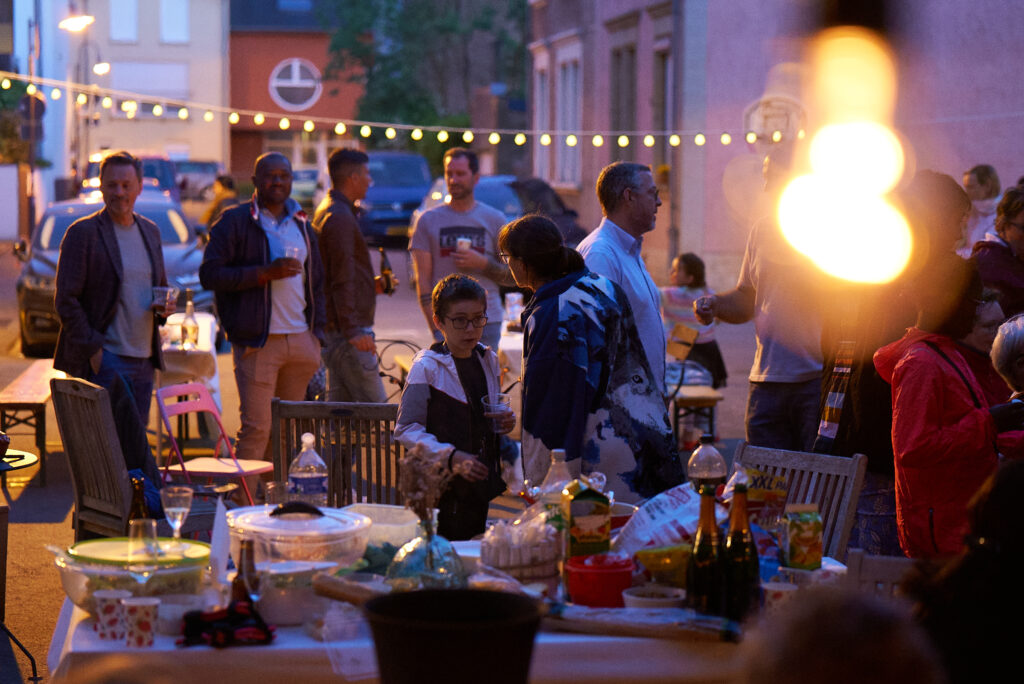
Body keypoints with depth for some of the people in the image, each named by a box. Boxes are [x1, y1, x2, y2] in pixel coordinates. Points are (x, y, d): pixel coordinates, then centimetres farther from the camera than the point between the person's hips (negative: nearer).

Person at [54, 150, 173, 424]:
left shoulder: (150, 231, 14)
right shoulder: (83, 232, -6)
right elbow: (65, 299, -9)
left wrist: (164, 306, 1)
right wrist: (92, 349, -14)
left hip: (144, 359, 7)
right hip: (105, 360, -7)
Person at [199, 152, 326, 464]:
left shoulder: (302, 225, 18)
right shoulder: (235, 221, -1)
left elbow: (316, 283, 25)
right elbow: (210, 274, -10)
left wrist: (317, 333, 14)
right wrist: (266, 272, -16)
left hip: (301, 341, 6)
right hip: (258, 342, -5)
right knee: (256, 427, -8)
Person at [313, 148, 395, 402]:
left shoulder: (325, 212, 18)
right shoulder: (341, 218, -15)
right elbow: (343, 281, -21)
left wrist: (372, 285, 17)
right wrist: (353, 330, -24)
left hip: (334, 329, 11)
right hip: (348, 329, -11)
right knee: (375, 408, -10)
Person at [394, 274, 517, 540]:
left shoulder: (488, 361, 11)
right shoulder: (426, 367, -8)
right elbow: (406, 429, -11)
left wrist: (503, 423, 2)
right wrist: (450, 456, -21)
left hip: (487, 484, 6)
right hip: (446, 489, -5)